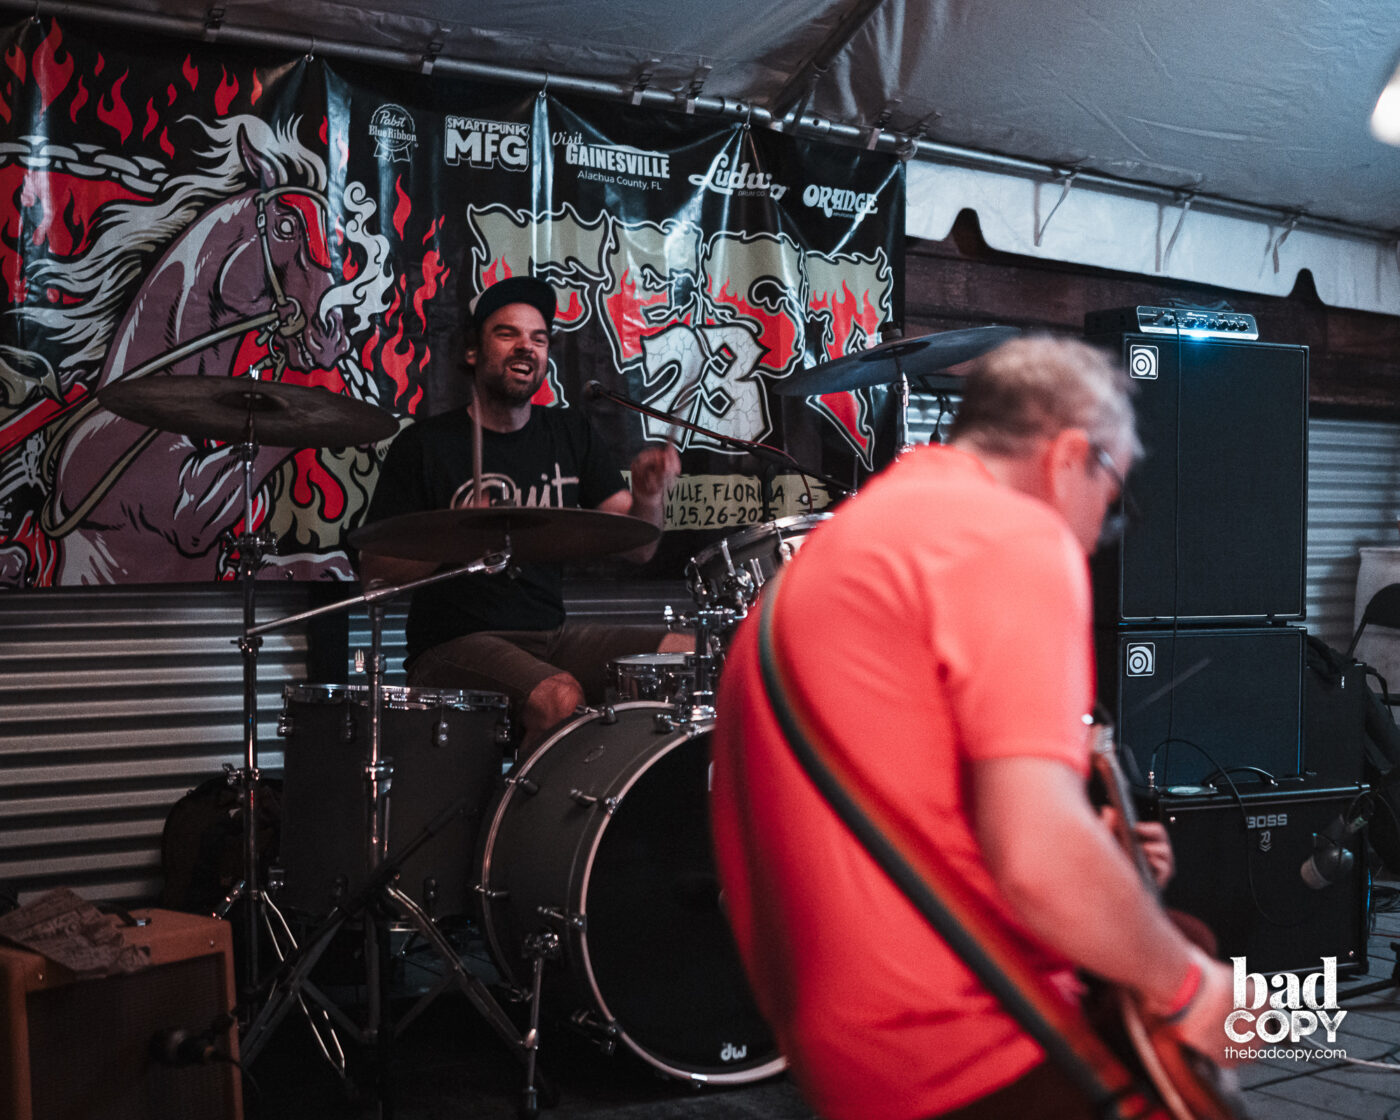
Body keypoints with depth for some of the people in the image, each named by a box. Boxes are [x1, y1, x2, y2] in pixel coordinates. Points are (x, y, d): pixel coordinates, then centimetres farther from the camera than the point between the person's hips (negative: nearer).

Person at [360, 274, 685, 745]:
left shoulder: (571, 434, 11)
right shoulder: (425, 445, -2)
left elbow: (637, 548, 5)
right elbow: (375, 571, -5)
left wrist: (647, 497, -17)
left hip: (552, 634, 5)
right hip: (455, 644, -5)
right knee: (560, 698, -33)